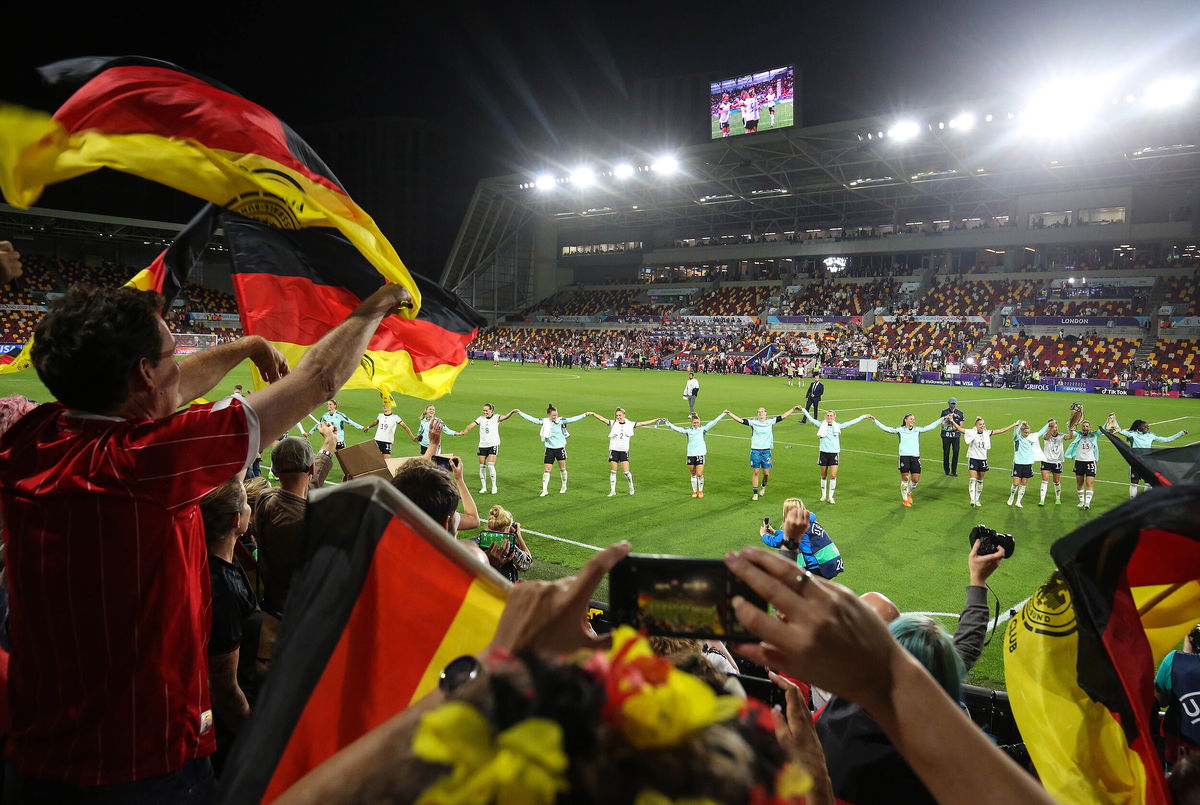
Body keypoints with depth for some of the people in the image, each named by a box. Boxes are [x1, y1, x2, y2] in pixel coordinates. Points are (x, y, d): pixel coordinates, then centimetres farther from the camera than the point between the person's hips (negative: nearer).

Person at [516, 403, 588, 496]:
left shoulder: (560, 421, -6)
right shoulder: (544, 422, -4)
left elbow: (572, 419, -10)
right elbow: (531, 419, -2)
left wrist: (584, 415, -16)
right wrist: (520, 412, -4)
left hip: (560, 448, 0)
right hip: (549, 449, 0)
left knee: (562, 468, 11)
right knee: (546, 469, -4)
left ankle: (564, 486, 31)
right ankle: (544, 490, 1)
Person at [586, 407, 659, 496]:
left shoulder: (630, 424, 2)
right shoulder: (613, 423, 0)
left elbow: (643, 423, 3)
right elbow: (603, 419, -11)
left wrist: (656, 420, 1)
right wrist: (593, 414, -24)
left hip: (624, 451, 0)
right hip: (614, 450, 0)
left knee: (626, 471, -4)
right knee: (613, 471, 1)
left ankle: (631, 486, 22)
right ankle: (612, 491, 10)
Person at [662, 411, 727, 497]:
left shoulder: (703, 428, 4)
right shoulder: (688, 430, 7)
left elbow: (714, 422, 3)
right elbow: (676, 428, 5)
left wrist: (723, 414, 0)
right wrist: (666, 422, 1)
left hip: (700, 454, -2)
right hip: (690, 455, 2)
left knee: (699, 474, -6)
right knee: (693, 475, 8)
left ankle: (700, 491, 13)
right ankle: (694, 491, 21)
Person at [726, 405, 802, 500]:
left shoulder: (771, 421, 3)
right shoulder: (753, 422, 0)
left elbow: (783, 416, 5)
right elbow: (740, 420, -5)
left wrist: (793, 409, 2)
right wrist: (729, 413, -13)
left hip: (766, 451, 1)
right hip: (755, 451, -1)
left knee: (766, 473, 3)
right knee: (755, 472, 1)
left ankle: (763, 486, 34)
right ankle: (755, 493, 10)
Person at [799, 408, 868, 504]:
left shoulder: (838, 426, 6)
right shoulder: (821, 425, 3)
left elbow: (851, 422, 10)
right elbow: (811, 419, 1)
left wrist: (864, 416, 11)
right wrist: (803, 410, -3)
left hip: (834, 453, 0)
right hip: (823, 452, 0)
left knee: (833, 476, -7)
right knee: (823, 476, 8)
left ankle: (830, 497, 5)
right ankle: (823, 495, 24)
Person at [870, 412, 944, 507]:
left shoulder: (918, 430, 14)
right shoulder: (900, 430, 5)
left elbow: (931, 426, 17)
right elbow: (885, 428, 0)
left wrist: (943, 419, 15)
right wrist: (874, 420, -8)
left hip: (915, 457, 3)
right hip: (904, 456, -3)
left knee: (916, 479, 0)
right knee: (905, 479, -3)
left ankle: (909, 493, 30)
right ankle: (905, 499, 12)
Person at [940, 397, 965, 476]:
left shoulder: (959, 413, 8)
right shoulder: (944, 412, 4)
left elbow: (960, 425, 7)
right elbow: (942, 425, 0)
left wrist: (956, 427, -13)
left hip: (956, 435, 1)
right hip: (946, 435, -1)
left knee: (956, 452, -2)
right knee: (946, 453, 1)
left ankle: (954, 471, 8)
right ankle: (946, 470, 13)